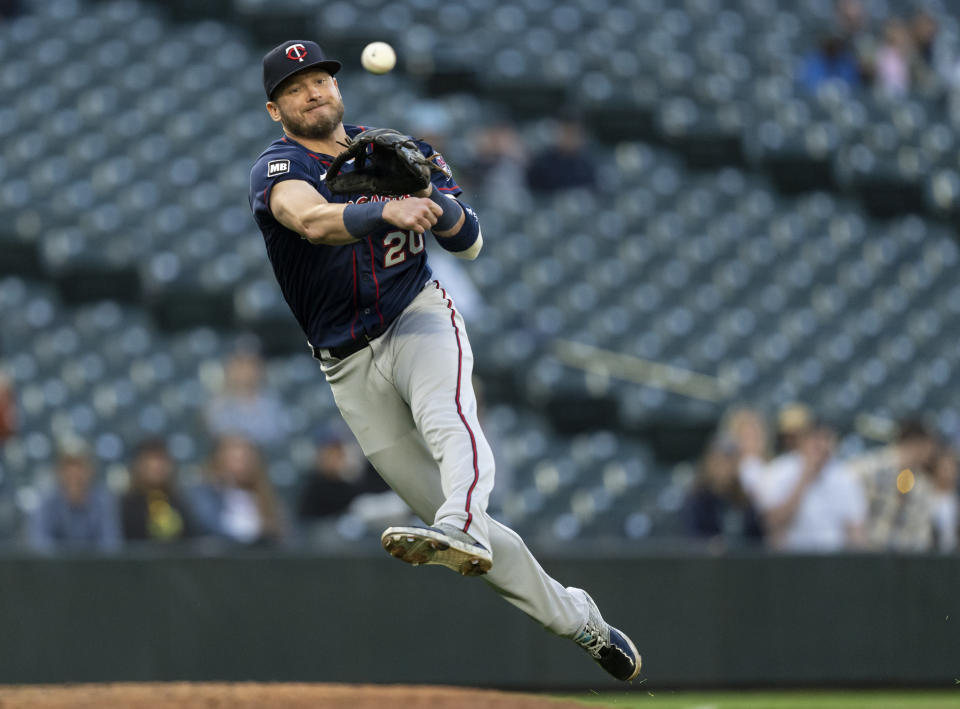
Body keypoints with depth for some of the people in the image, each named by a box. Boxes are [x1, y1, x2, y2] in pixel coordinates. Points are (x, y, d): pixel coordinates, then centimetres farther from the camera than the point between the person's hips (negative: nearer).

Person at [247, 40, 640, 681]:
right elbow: (314, 220, -29)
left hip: (419, 315, 0)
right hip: (351, 362, 0)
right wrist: (386, 211, -49)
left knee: (447, 419, -36)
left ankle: (459, 531, -61)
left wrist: (428, 194, -20)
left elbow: (470, 243, 2)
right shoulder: (279, 169, -5)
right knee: (452, 519, 0)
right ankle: (575, 617, 11)